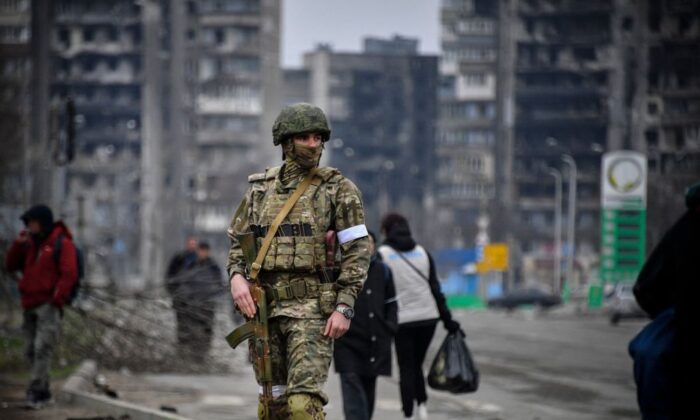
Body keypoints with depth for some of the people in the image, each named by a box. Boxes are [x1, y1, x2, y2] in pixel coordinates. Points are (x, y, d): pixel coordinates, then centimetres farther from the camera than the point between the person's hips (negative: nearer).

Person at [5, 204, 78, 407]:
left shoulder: (62, 244, -4)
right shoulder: (30, 244, 17)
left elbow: (69, 275, -11)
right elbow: (11, 265, 16)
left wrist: (56, 300, -16)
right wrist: (18, 244, 1)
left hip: (49, 306, -7)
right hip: (30, 306, 7)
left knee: (42, 348, -16)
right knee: (32, 350, 5)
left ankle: (35, 391, -21)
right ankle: (42, 391, 12)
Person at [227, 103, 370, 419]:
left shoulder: (338, 188, -2)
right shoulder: (261, 188, 11)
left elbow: (358, 250, -6)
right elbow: (238, 242, 15)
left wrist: (344, 307, -15)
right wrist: (237, 277, -6)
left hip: (312, 306, -5)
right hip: (265, 307, 5)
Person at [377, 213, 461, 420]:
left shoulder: (383, 255, -2)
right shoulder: (422, 252, 11)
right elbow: (435, 288, 8)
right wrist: (447, 319, 9)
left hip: (403, 320, -4)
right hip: (429, 316, 4)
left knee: (406, 370, 3)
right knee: (416, 365, 18)